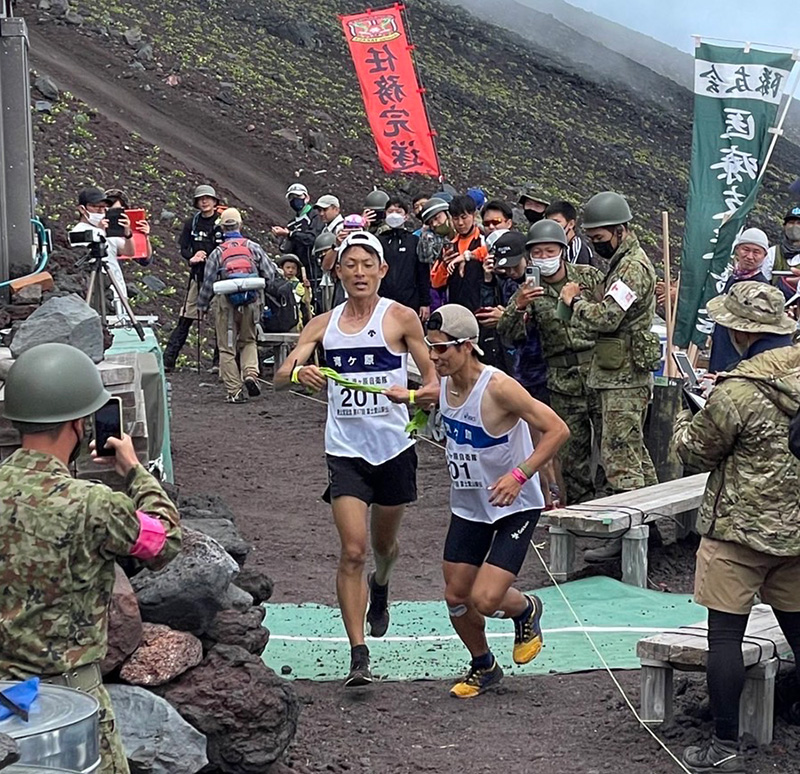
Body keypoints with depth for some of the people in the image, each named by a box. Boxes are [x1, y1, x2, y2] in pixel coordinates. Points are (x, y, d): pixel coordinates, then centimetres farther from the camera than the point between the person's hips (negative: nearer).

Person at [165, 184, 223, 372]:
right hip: (198, 275, 1)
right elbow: (183, 248, 9)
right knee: (185, 319, -1)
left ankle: (219, 361, 13)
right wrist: (191, 257, -13)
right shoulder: (191, 223, 8)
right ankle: (168, 360, -3)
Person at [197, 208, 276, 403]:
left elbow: (208, 283, 2)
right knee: (248, 341, 20)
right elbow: (269, 273, 3)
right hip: (251, 302, 1)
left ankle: (234, 391, 4)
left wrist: (202, 306, 16)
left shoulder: (217, 253, 0)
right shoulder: (253, 247, 1)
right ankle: (251, 373, -5)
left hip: (226, 303, -1)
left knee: (227, 348, 6)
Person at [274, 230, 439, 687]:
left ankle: (381, 587, 54)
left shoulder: (401, 318, -3)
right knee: (353, 550, -11)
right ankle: (359, 656, -8)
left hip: (394, 447, 0)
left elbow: (436, 381, -2)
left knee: (384, 543, 18)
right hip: (345, 450, 0)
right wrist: (298, 373, -24)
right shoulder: (324, 325, 4)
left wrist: (415, 394, -24)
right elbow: (281, 377, -1)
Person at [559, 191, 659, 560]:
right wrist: (584, 297, 4)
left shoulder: (634, 267, -17)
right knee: (634, 451, 16)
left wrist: (576, 299, -8)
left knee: (619, 455, -9)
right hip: (621, 374, 11)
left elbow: (606, 318, -25)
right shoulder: (622, 262, 16)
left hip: (624, 378, -11)